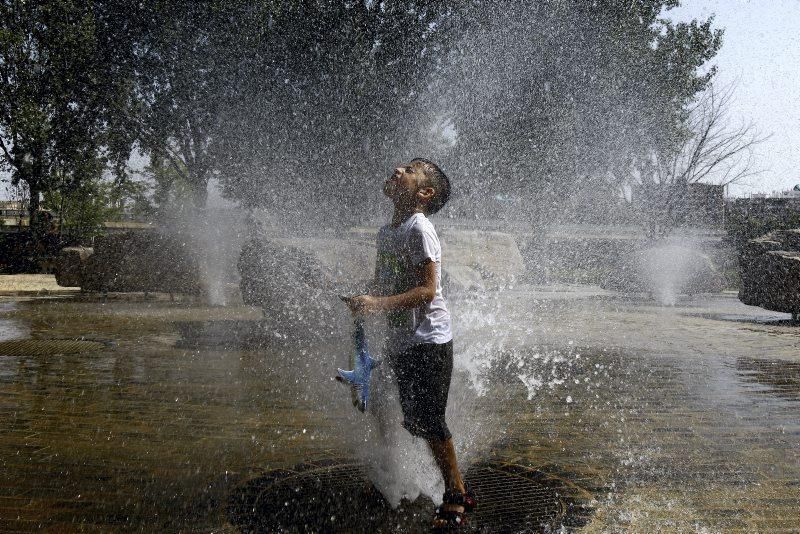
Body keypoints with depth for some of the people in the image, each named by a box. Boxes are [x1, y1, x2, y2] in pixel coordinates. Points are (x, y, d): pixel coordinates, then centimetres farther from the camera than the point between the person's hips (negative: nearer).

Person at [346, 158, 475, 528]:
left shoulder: (419, 229, -15)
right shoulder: (386, 232, 11)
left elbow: (427, 290, -20)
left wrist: (378, 304, -26)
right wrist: (363, 301, 1)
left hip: (429, 342, -9)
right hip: (401, 343, 9)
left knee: (430, 422, -7)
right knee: (416, 422, 12)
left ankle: (455, 497, 9)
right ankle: (458, 493, 26)